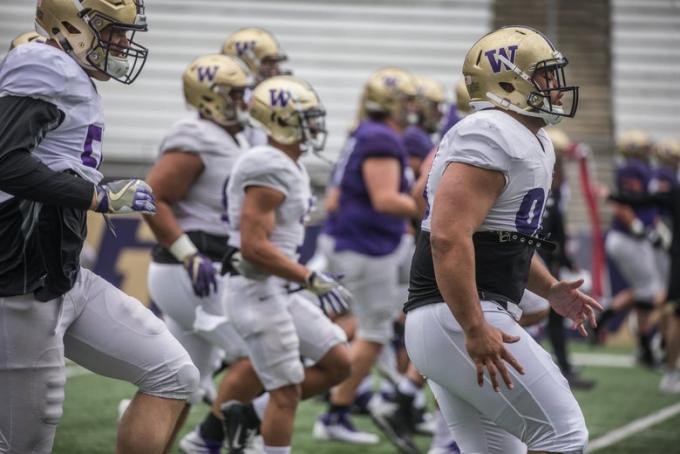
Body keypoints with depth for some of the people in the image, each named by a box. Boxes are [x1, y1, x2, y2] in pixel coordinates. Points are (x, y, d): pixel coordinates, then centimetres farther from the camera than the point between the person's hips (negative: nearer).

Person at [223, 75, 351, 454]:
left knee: (338, 364, 10)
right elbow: (254, 247, -24)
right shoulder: (269, 171, -19)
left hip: (282, 291, 10)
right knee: (286, 391, -3)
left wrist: (315, 280, 18)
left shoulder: (290, 168, 13)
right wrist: (312, 279, -22)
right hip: (258, 291, -10)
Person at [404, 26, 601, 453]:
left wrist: (550, 290, 16)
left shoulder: (535, 144, 19)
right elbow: (449, 237, -25)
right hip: (457, 321, -11)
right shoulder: (491, 137, -14)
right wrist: (475, 331, -29)